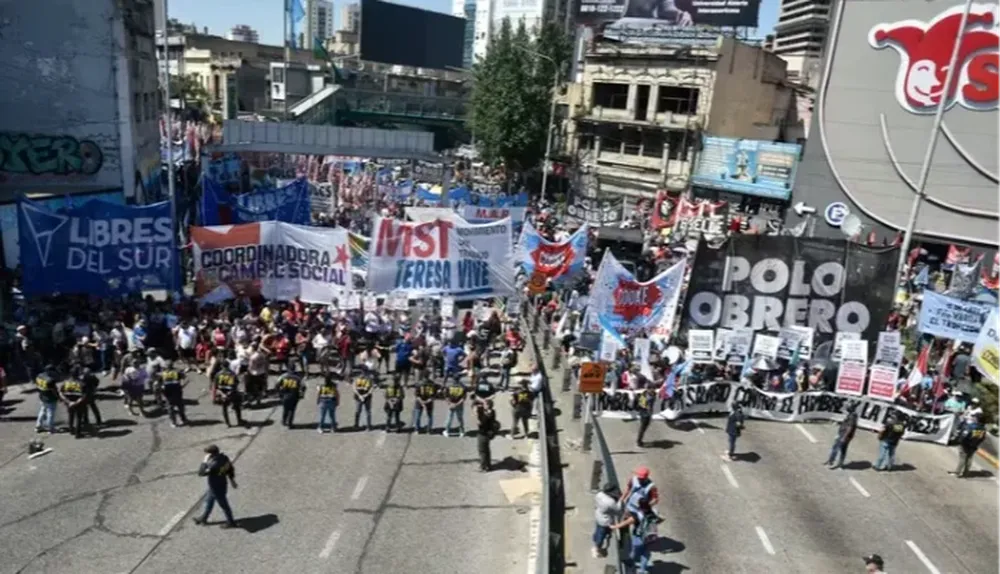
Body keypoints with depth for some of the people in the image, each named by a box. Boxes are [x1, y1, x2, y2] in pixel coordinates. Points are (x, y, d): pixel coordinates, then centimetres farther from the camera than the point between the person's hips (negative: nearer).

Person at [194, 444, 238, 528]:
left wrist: (205, 461, -27)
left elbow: (201, 473, -31)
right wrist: (232, 480, 14)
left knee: (223, 505, 14)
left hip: (217, 489, -8)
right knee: (209, 501, 28)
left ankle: (231, 522, 34)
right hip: (222, 484, 8)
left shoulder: (213, 465, -40)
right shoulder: (224, 457, -14)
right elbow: (231, 469, 0)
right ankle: (203, 518, 50)